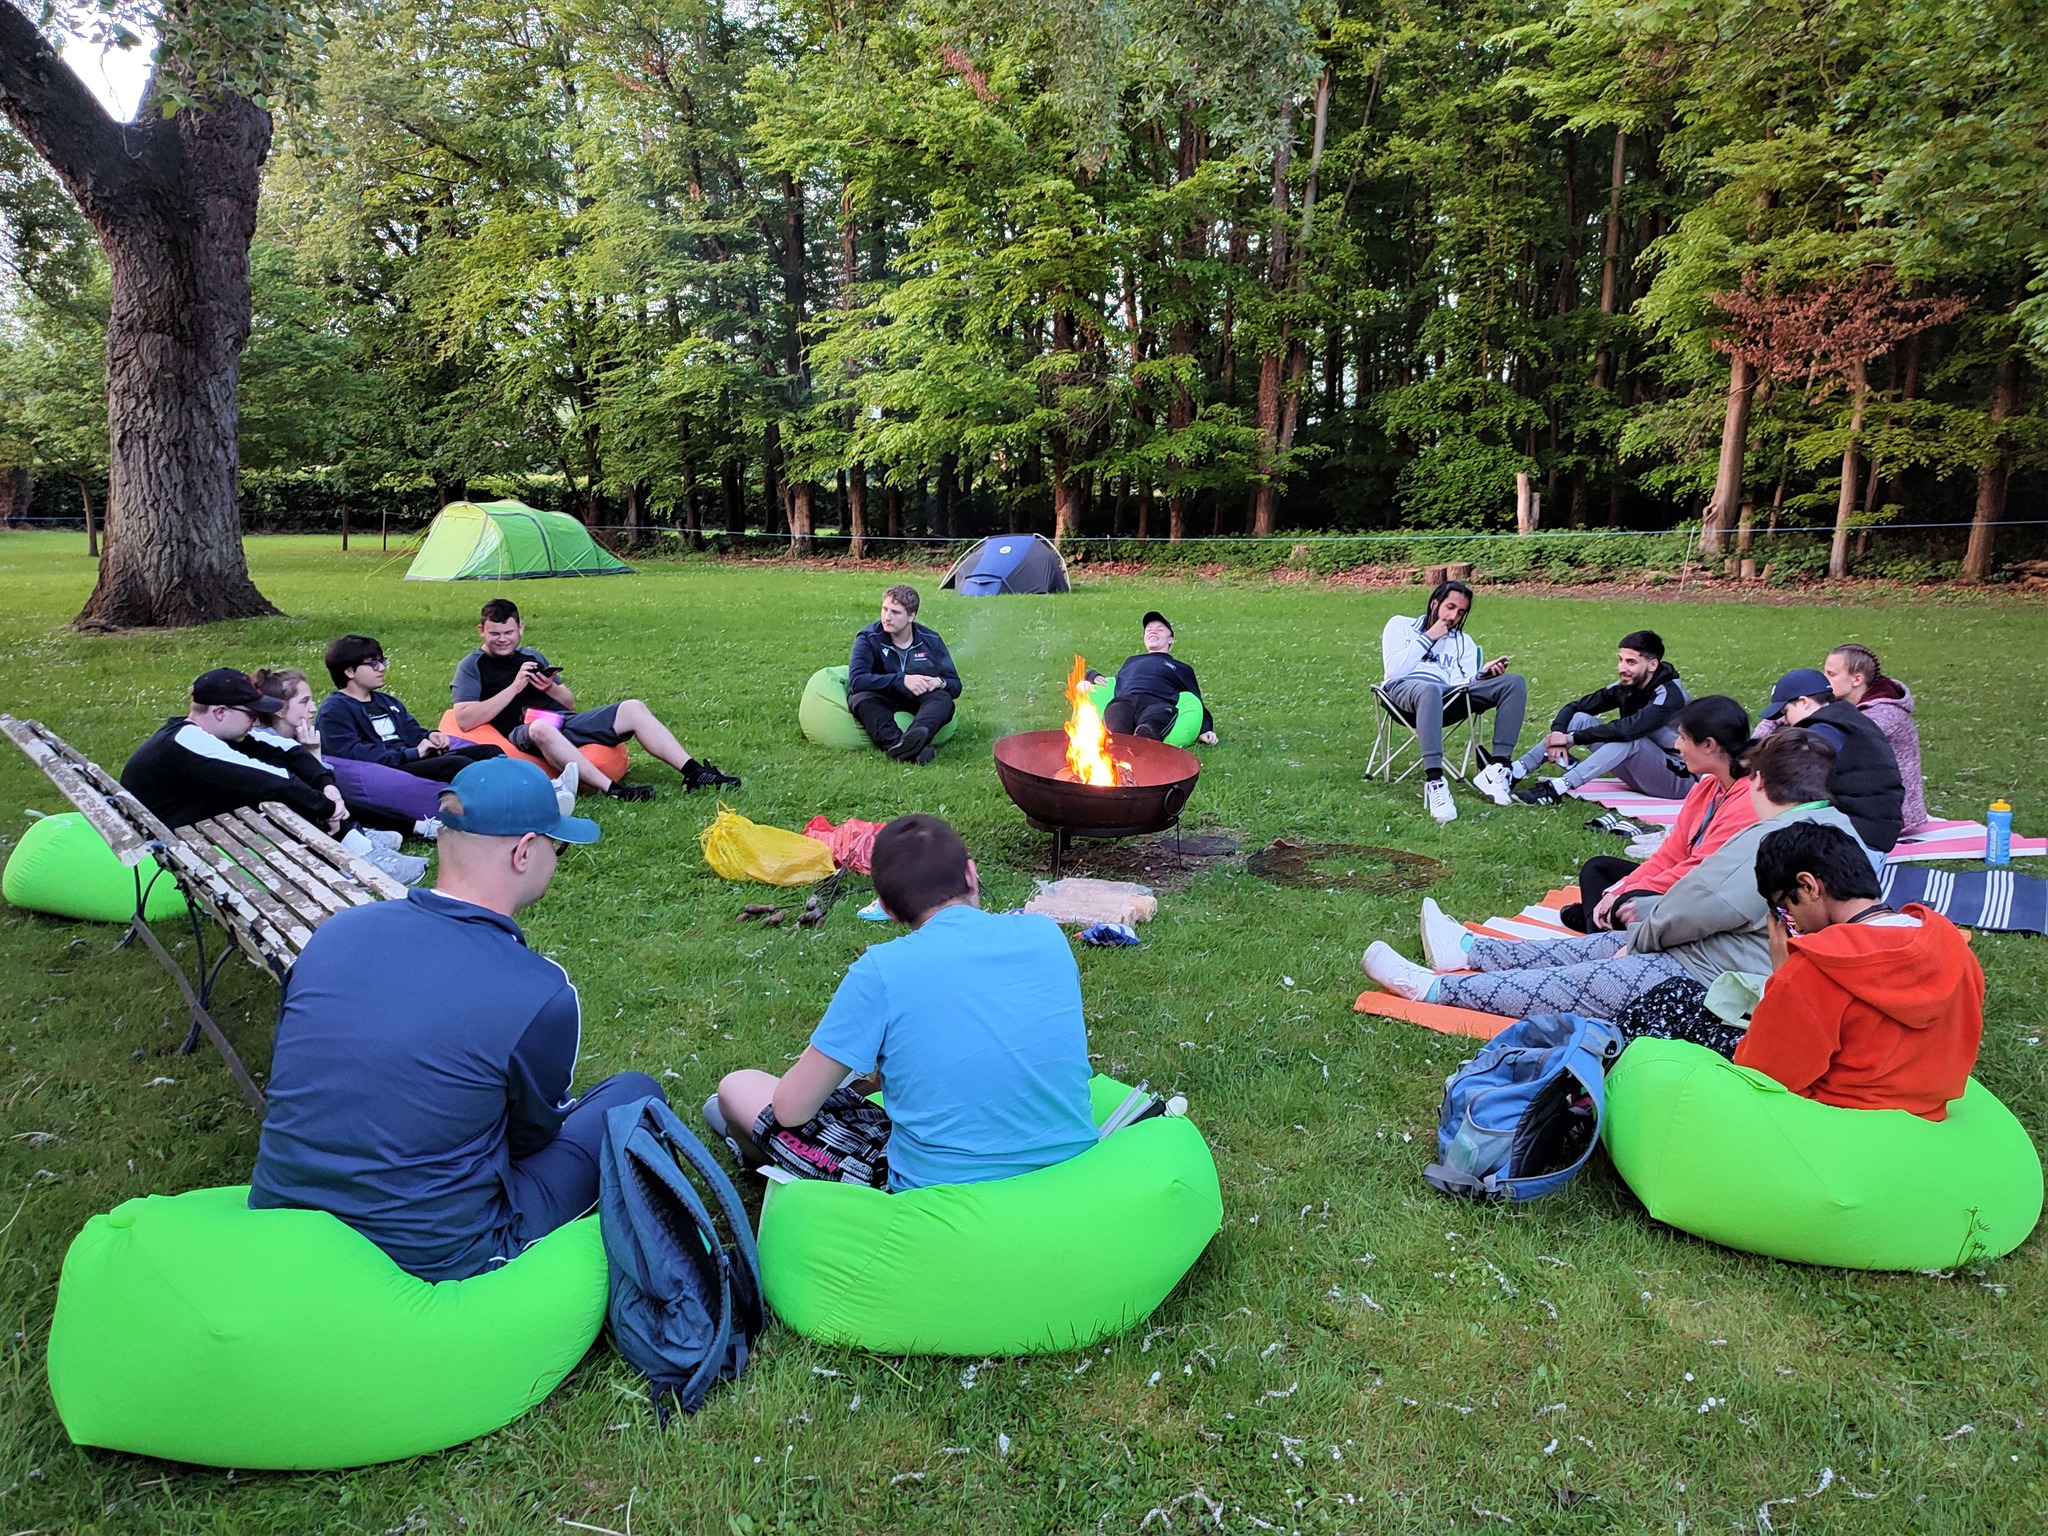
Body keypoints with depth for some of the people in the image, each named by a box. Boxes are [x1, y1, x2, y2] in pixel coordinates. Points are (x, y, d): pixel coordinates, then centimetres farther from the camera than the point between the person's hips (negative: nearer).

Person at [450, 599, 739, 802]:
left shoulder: (532, 657, 24)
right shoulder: (471, 666, 8)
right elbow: (464, 720, -9)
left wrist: (551, 689, 1)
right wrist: (514, 688, -11)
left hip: (566, 723, 6)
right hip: (523, 732, -6)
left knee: (633, 709, -8)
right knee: (541, 728, -42)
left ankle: (694, 773, -15)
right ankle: (612, 790, -48)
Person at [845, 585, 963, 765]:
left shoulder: (931, 640, -2)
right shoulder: (869, 638, -10)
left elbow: (955, 685, 2)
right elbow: (856, 679, -24)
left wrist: (939, 682, -23)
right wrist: (902, 680, -31)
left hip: (918, 702, 2)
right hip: (883, 705, -1)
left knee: (943, 699, -29)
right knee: (859, 698, -33)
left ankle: (912, 739, -60)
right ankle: (907, 747, -56)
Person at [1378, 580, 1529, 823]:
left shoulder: (1464, 642, 28)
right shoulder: (1400, 625, 18)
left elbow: (1461, 684, 10)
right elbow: (1393, 670, 0)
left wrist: (1482, 675, -12)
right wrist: (1428, 638, 3)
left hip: (1448, 696, 5)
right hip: (1404, 688, -5)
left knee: (1515, 682, -14)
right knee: (1430, 690, -42)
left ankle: (1496, 768, -26)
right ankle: (1434, 782, -51)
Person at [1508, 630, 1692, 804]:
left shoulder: (1670, 695, -23)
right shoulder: (1625, 687, -2)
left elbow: (1629, 729, -37)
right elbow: (1574, 707, 0)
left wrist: (1572, 738, -32)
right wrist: (1558, 733, -22)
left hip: (1677, 779, -7)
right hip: (1641, 772, 7)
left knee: (1628, 738, -35)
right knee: (1580, 718, -7)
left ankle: (1556, 789, -40)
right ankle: (1513, 772, -19)